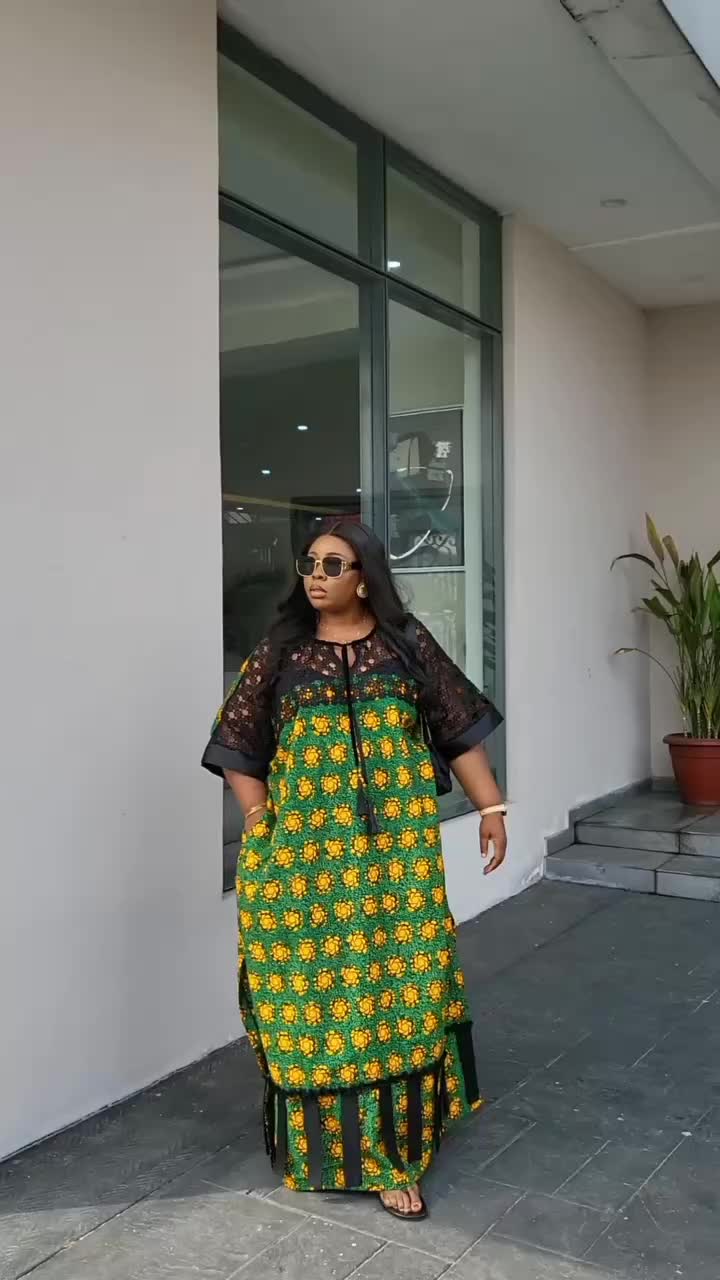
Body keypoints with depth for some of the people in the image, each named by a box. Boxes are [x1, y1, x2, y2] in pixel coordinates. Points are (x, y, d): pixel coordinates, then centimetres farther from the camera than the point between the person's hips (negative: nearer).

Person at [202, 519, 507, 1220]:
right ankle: (320, 1136, 25)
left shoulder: (408, 644, 3)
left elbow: (460, 731, 7)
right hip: (305, 851, 0)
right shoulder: (280, 652, 3)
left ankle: (392, 1150, 17)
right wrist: (264, 827, -1)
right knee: (314, 988, 5)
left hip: (396, 849, 0)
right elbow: (239, 747, 6)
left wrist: (491, 807, 4)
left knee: (396, 987, 4)